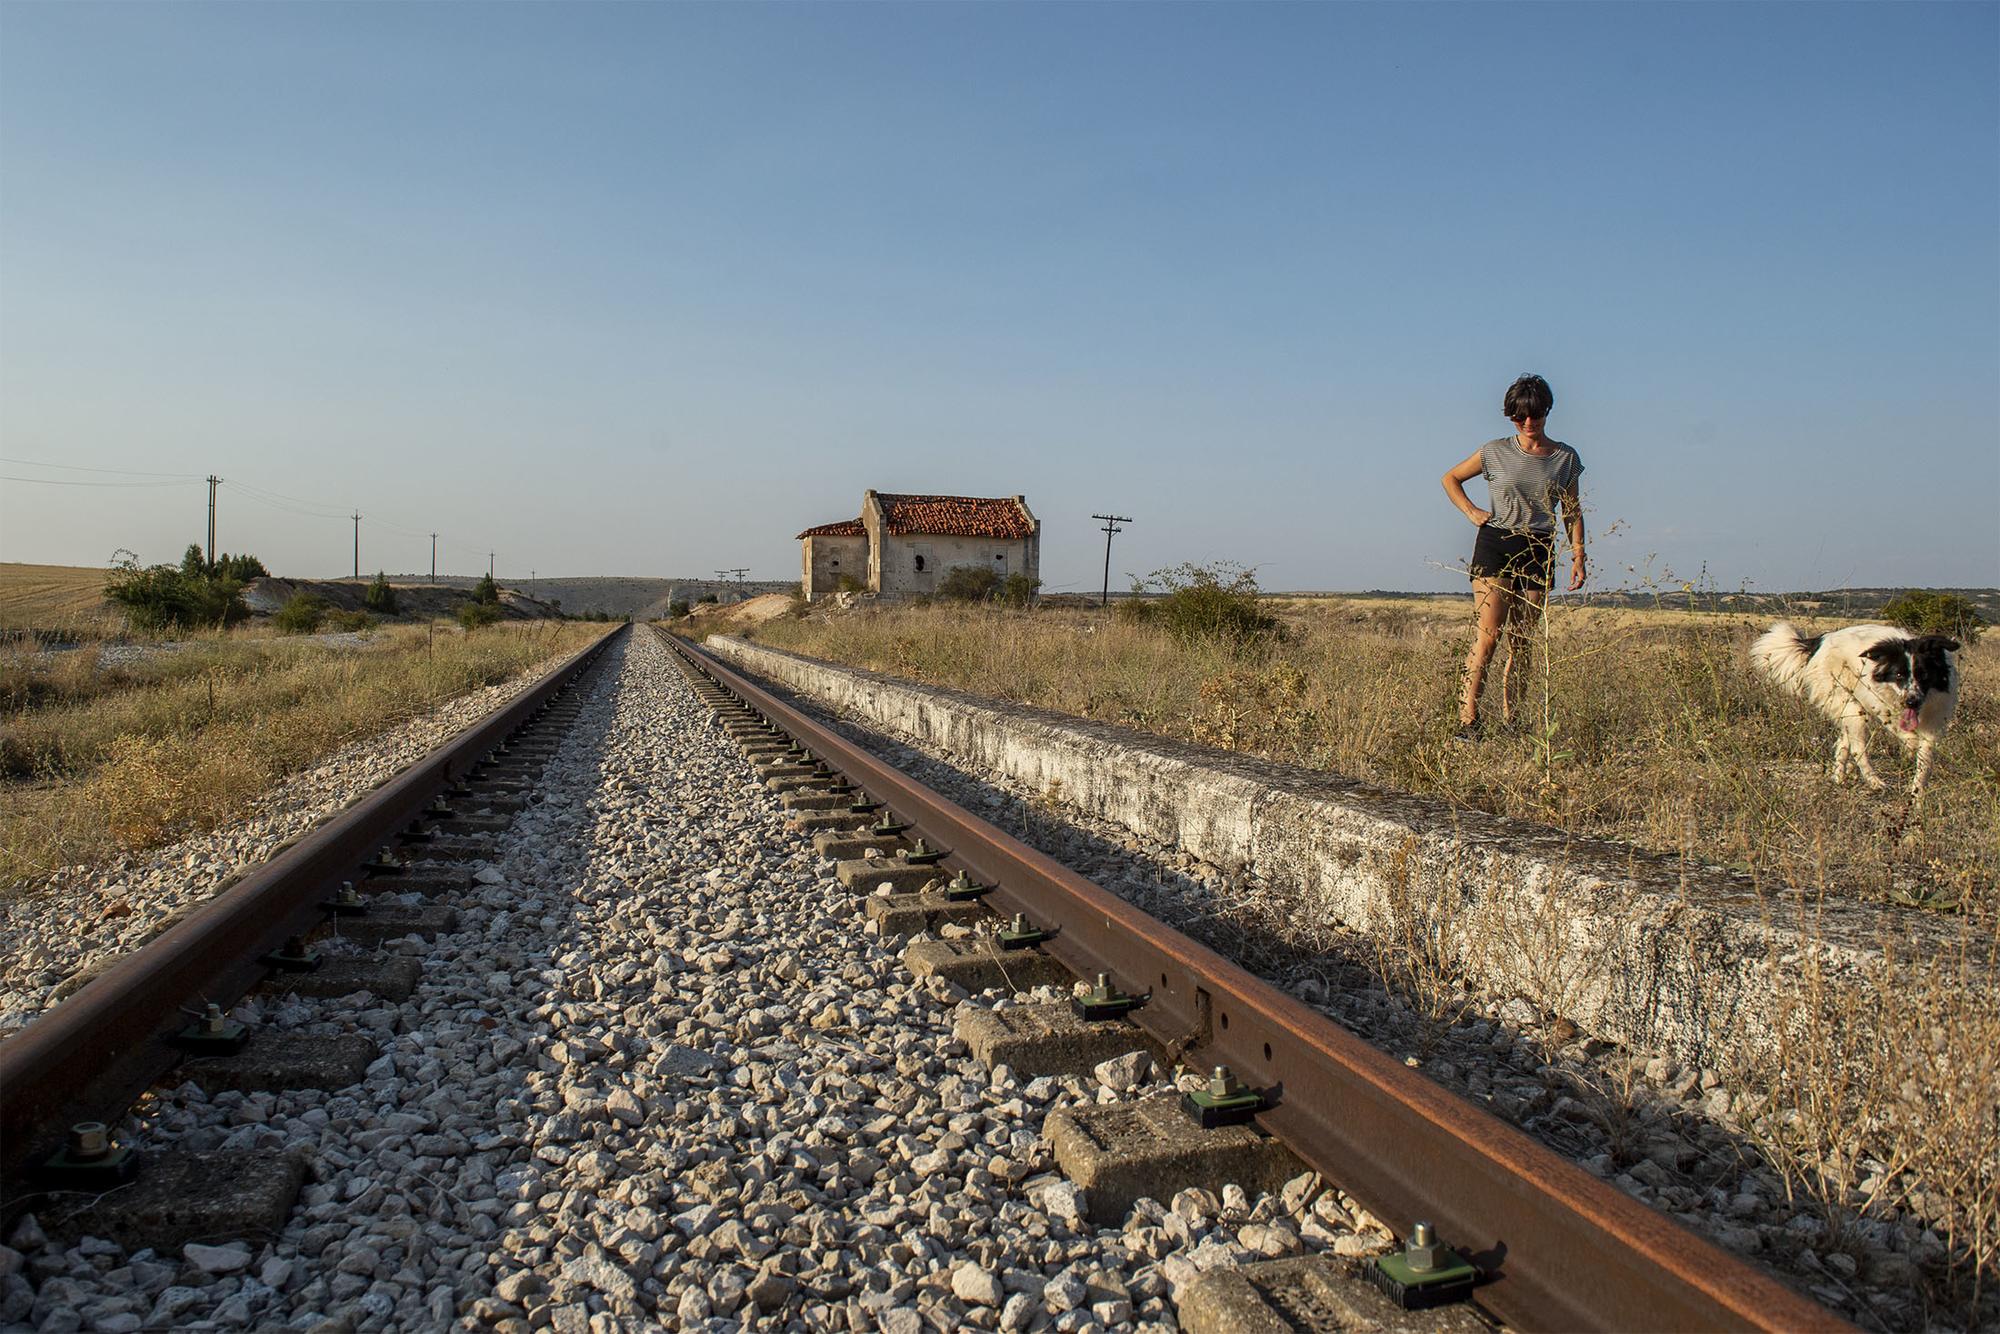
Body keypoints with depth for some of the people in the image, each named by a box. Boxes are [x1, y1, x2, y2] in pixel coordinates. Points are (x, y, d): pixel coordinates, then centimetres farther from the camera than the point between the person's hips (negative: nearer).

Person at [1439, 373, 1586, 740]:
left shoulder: (1566, 458, 9)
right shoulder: (1496, 452, 4)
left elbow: (1572, 512, 15)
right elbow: (1450, 479, 16)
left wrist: (1578, 556, 5)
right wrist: (1472, 512, 3)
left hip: (1539, 552, 3)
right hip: (1495, 545, -2)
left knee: (1521, 644, 2)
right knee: (1487, 635, -15)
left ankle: (1509, 722, 8)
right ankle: (1467, 721, -19)